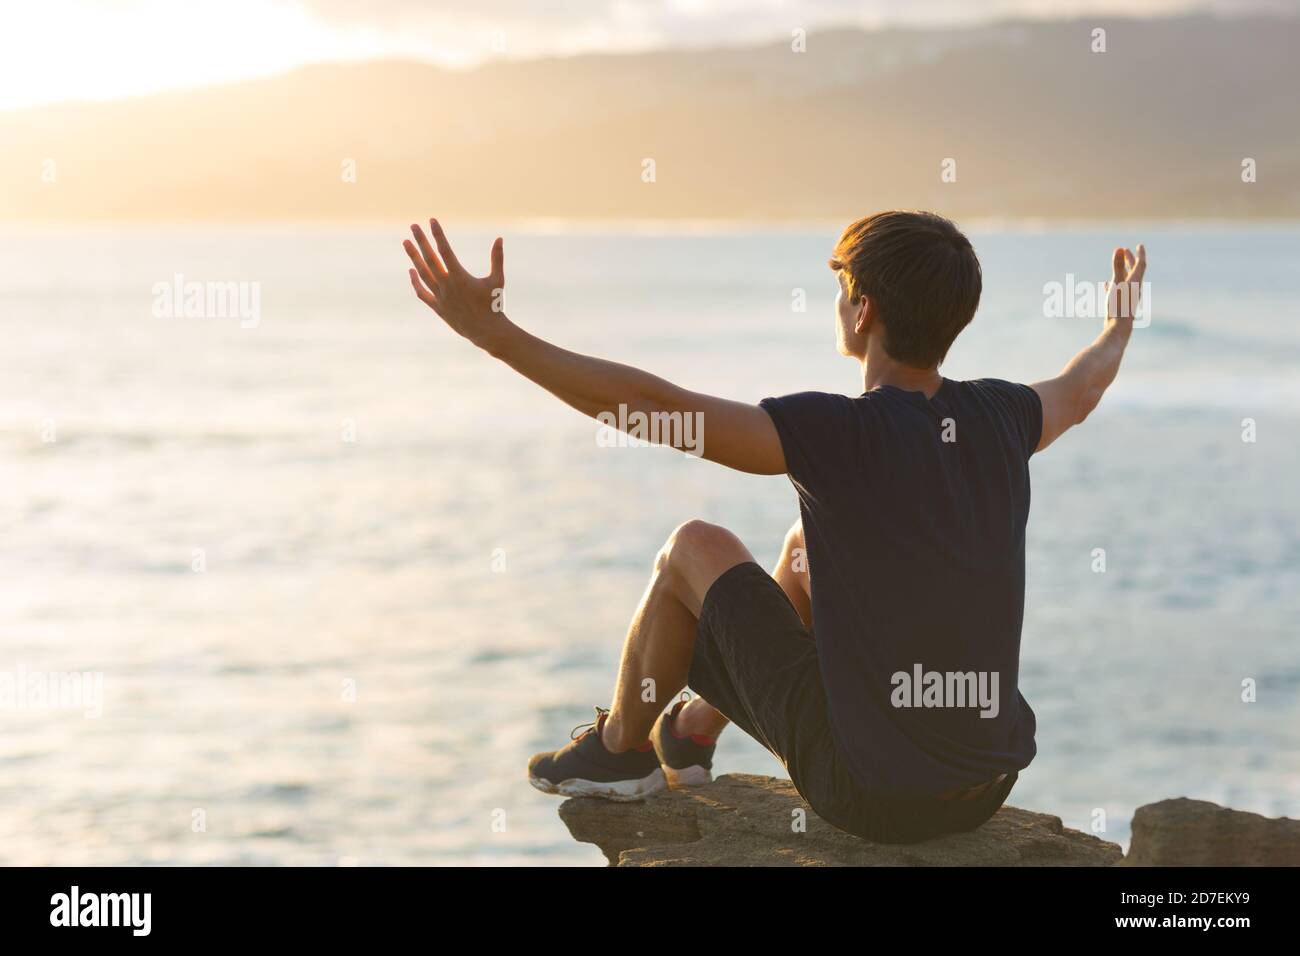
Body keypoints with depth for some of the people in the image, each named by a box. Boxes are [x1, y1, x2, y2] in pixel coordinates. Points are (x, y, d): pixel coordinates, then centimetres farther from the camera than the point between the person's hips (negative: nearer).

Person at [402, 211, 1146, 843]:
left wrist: (494, 333, -19)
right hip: (988, 788, 6)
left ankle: (620, 747, 32)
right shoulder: (1000, 418, -2)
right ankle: (697, 729, 43)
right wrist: (1120, 327, 43)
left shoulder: (836, 435, -21)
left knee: (697, 548, 10)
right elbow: (1080, 391, 22)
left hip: (868, 795, -6)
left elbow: (649, 403, -25)